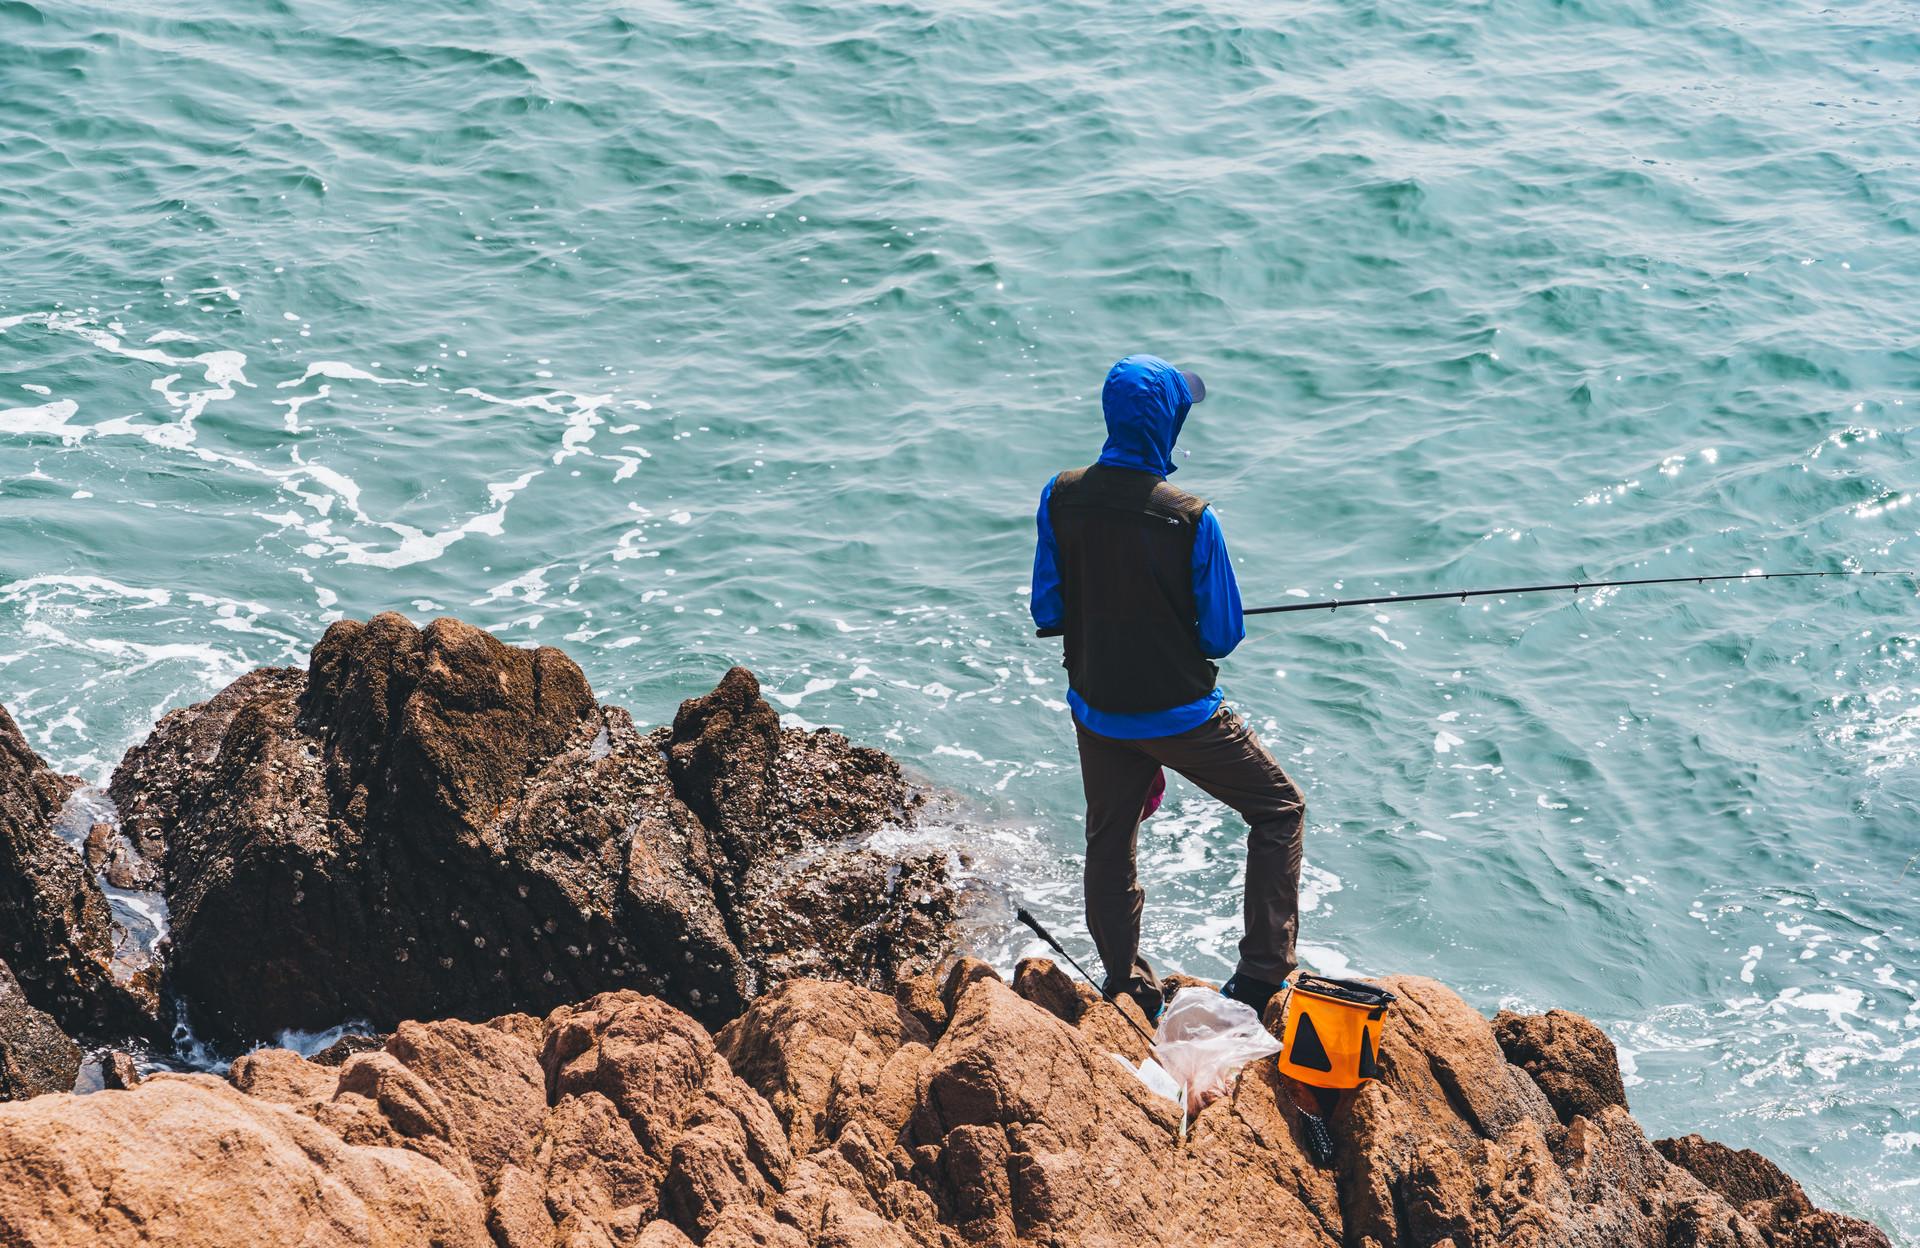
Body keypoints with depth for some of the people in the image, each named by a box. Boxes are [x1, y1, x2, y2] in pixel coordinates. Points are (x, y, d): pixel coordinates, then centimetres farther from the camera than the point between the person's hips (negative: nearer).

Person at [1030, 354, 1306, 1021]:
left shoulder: (1060, 498, -11)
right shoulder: (1190, 519, -23)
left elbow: (1047, 613, -2)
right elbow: (1222, 635, -14)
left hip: (1096, 709, 4)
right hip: (1178, 713, -4)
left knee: (1109, 842, 20)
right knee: (1279, 810, 13)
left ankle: (1128, 991, 28)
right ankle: (1261, 976, 9)